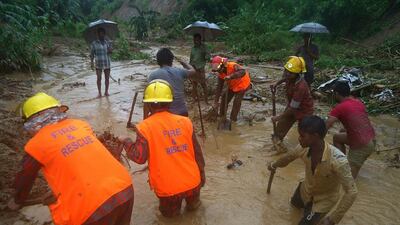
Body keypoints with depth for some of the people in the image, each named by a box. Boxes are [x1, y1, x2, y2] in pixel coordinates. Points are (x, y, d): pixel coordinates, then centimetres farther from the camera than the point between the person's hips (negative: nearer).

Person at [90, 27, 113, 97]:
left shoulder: (108, 42, 7)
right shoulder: (94, 43, -1)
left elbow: (110, 52, 8)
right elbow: (92, 54, 2)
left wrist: (110, 50, -15)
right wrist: (91, 63, -5)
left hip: (107, 63, 2)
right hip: (98, 63, -2)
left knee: (107, 78, 7)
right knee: (99, 78, 2)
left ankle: (106, 91, 20)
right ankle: (99, 92, 11)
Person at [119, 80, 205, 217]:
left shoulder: (144, 127, -12)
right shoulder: (185, 121, -3)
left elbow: (139, 158, -13)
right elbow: (197, 153, 3)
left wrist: (126, 142, 4)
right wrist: (201, 176, 17)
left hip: (167, 188, -2)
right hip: (192, 182, 3)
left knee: (168, 212, 30)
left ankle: (173, 208, 15)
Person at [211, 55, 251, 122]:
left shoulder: (233, 66, -36)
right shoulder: (220, 74, -16)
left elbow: (243, 72, -54)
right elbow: (219, 87, -12)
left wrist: (230, 76, -64)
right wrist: (216, 102, -14)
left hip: (242, 84, -6)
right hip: (232, 85, 6)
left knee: (236, 102, -10)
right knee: (224, 99, 6)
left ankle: (233, 119, 8)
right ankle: (222, 116, 26)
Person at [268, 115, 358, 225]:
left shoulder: (337, 159, -43)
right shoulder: (304, 148, -25)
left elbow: (351, 192, -37)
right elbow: (289, 156, -1)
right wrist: (274, 165, 20)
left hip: (326, 199, -5)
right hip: (306, 189, 6)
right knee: (295, 203, 29)